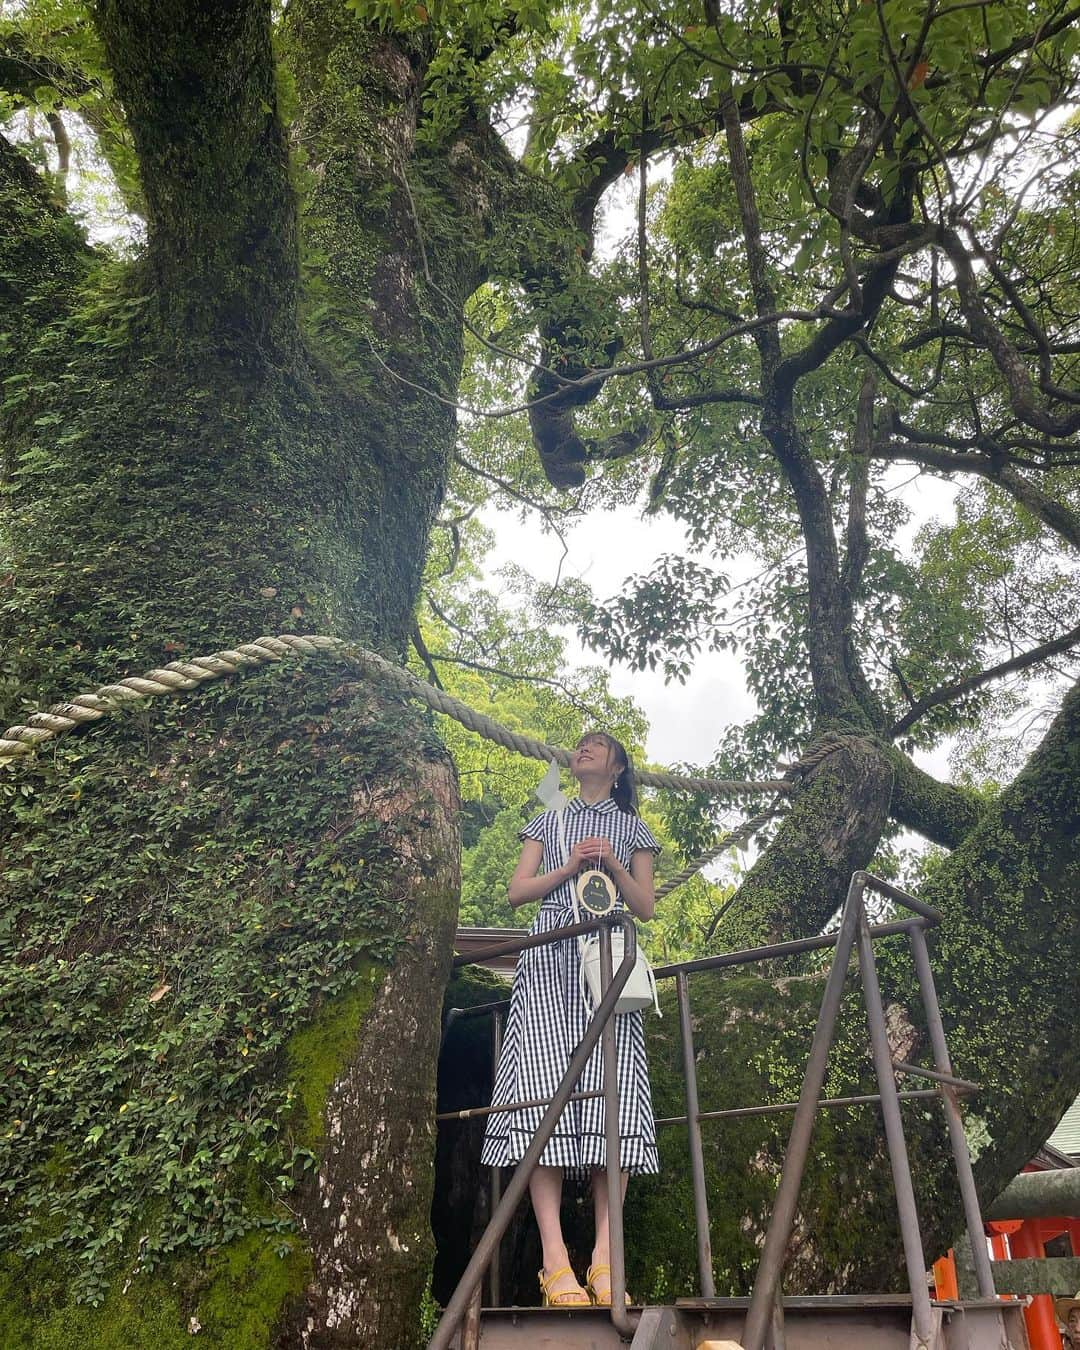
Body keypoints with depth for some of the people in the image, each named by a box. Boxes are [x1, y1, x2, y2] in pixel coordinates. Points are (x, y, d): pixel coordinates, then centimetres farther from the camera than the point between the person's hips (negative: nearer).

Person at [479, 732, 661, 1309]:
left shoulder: (632, 828, 21)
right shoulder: (549, 821, 23)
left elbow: (645, 908, 13)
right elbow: (518, 890, 12)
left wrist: (613, 865, -2)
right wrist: (570, 867, -1)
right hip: (550, 958, 0)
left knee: (612, 1092, -12)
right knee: (544, 1091, -13)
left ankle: (605, 1257, -11)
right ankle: (555, 1260, -15)